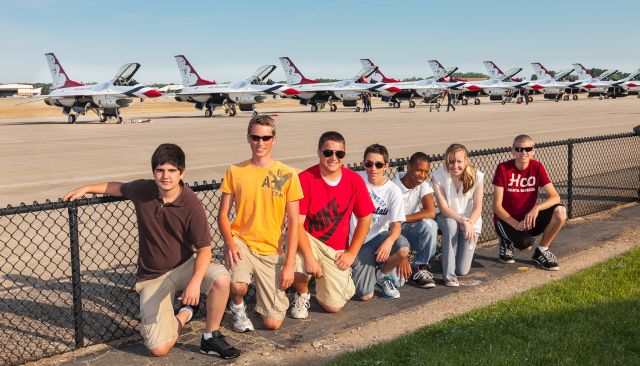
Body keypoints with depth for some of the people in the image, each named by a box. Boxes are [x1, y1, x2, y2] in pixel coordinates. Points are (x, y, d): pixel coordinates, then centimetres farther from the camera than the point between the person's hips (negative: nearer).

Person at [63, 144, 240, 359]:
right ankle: (184, 315, 24)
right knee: (159, 349, -11)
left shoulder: (192, 205, -18)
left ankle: (211, 338, -9)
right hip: (152, 277, 1)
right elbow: (120, 188, 17)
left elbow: (204, 249, -18)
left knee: (221, 279, -35)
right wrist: (86, 188, 13)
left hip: (184, 265, -1)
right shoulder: (142, 190, -9)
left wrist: (195, 282, -34)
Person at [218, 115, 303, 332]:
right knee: (238, 286, -33)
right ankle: (238, 307, 6)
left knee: (272, 323, -1)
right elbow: (223, 215, 2)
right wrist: (230, 243, -16)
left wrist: (289, 264, -8)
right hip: (241, 242, 0)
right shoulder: (235, 171, 0)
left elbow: (293, 222, -3)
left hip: (271, 251, 0)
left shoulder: (287, 175, -4)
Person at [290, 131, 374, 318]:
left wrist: (351, 253, -3)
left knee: (333, 306, -5)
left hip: (336, 250, 2)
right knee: (293, 267, -35)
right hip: (308, 240, -2)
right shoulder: (305, 179, -16)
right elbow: (297, 223, -18)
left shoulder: (355, 180, -7)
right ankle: (302, 293, 3)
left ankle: (341, 278, 31)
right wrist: (309, 258, -26)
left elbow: (365, 219, 2)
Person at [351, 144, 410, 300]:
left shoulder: (393, 191, -9)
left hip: (378, 237, 1)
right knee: (365, 296, -14)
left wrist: (389, 240, -35)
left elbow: (396, 225, -14)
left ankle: (382, 275, -1)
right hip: (357, 242, -1)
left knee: (403, 247, -34)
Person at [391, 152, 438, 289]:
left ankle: (418, 268, -12)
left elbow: (431, 212, -21)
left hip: (410, 231, 4)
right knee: (398, 279, -26)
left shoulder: (424, 184, -6)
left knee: (429, 224, -33)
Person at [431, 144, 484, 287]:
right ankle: (449, 275, -28)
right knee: (450, 224, -41)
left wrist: (469, 223, -28)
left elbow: (477, 208, -10)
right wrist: (463, 220, -33)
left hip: (471, 220, 0)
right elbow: (444, 208, -19)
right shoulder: (439, 176, -18)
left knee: (463, 271, -10)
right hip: (448, 217, 0)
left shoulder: (476, 176, -15)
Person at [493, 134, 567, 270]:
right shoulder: (503, 168, -14)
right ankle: (507, 242, 7)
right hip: (507, 220, -4)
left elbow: (555, 197, -12)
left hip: (529, 218, 4)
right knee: (526, 246, -31)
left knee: (560, 212, -22)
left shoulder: (537, 167, -5)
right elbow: (497, 206, -15)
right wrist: (515, 224, -28)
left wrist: (537, 208, -31)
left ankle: (542, 251, 0)